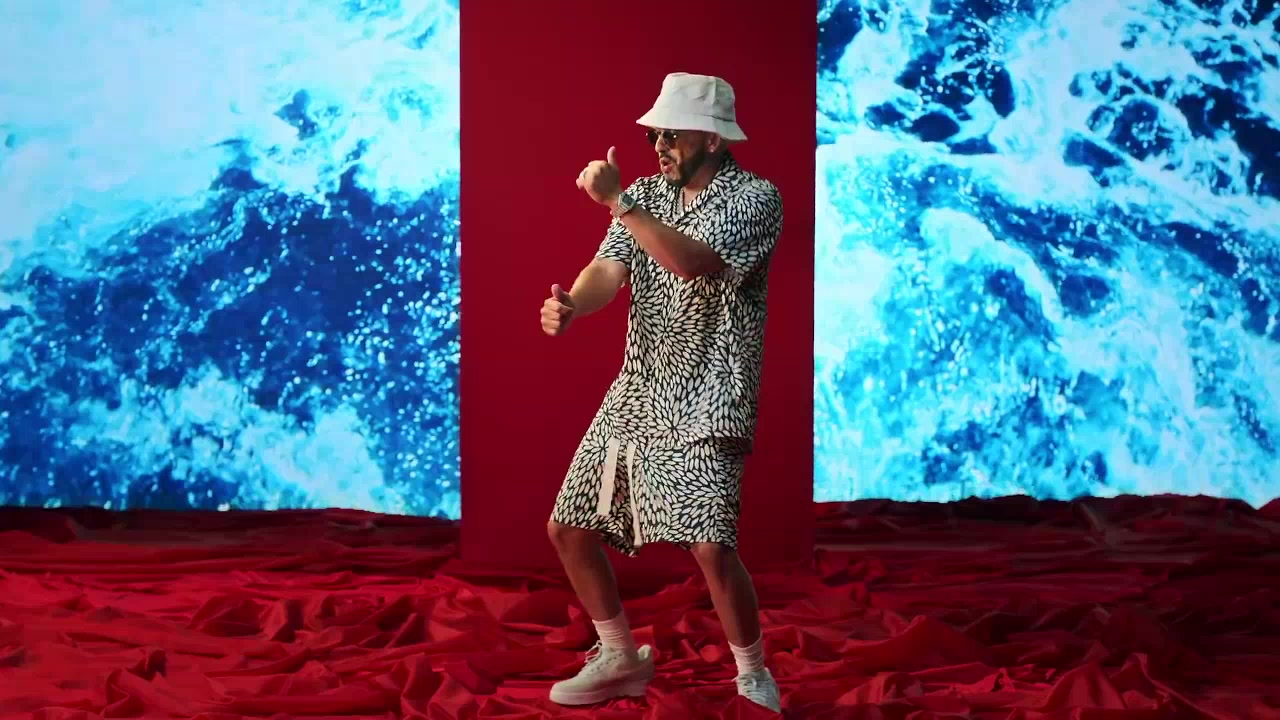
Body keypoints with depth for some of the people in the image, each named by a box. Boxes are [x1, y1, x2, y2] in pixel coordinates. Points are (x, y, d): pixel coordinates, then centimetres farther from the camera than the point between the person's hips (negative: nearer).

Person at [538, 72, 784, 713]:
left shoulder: (755, 197, -10)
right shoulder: (648, 194, 10)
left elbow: (692, 262, -27)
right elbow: (609, 269, -4)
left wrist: (617, 200, -27)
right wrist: (570, 306, -26)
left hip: (705, 402, -7)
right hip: (635, 394, 7)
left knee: (712, 550, -19)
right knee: (568, 528, 9)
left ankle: (754, 678, 4)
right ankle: (621, 658, 28)